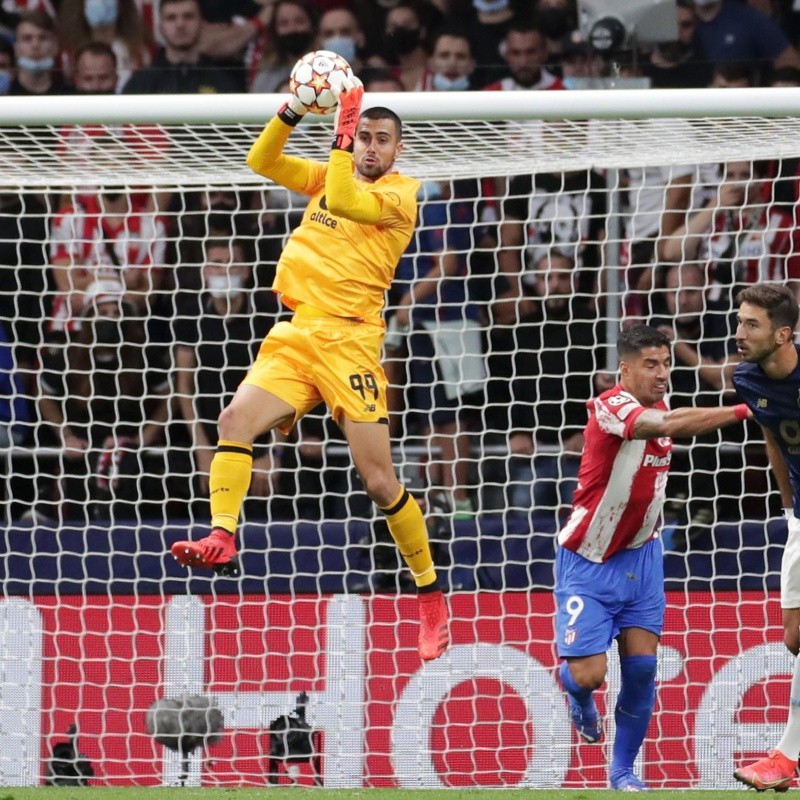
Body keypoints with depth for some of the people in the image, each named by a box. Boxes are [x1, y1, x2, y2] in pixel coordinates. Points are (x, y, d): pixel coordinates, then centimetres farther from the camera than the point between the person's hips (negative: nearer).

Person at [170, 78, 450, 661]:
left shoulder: (401, 193, -2)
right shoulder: (332, 175, 17)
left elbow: (344, 202, -19)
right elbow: (261, 161, 10)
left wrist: (341, 130, -16)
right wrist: (294, 112, -4)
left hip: (350, 342, -6)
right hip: (296, 334, 6)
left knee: (379, 479, -6)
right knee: (237, 418, -20)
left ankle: (431, 595, 6)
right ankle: (222, 539, -28)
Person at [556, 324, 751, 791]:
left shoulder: (657, 404, 0)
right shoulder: (611, 408, -24)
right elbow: (666, 426, -44)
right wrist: (740, 412, -50)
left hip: (640, 555, 6)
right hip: (588, 560, -6)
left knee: (641, 666, -4)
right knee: (588, 674, -9)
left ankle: (623, 770, 12)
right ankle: (581, 700, 29)